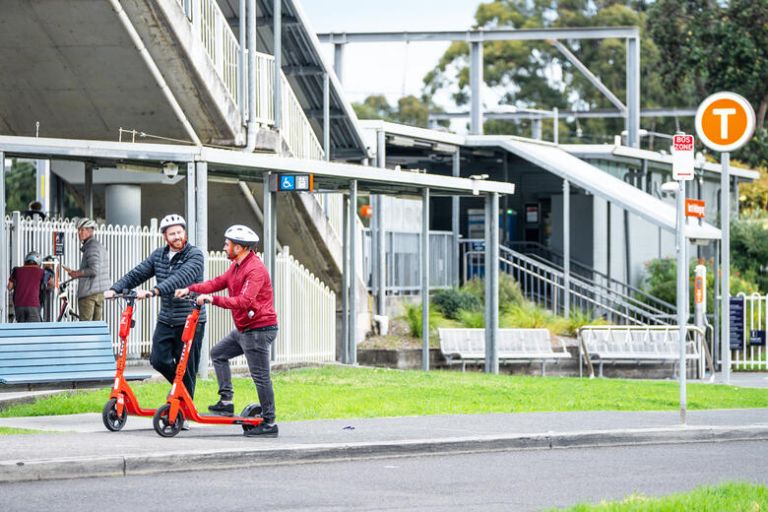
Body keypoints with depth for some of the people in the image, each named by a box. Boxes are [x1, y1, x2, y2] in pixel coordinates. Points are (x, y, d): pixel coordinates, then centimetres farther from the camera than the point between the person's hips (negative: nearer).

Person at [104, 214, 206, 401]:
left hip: (190, 322, -5)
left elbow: (181, 278, -26)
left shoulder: (195, 255, -9)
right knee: (158, 360, -6)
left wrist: (154, 291, -39)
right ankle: (180, 386, 20)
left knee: (186, 369, -2)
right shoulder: (158, 255, 10)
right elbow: (136, 274, 5)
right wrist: (115, 289, -12)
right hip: (166, 321, 5)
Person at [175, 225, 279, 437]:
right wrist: (190, 289, 2)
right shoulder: (236, 266, 11)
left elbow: (244, 301, -30)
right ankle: (226, 402, 16)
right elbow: (219, 282, 12)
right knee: (218, 353, 17)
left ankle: (269, 423, -3)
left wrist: (214, 299, -32)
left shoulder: (255, 269, -21)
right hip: (243, 328, 11)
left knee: (260, 376, -7)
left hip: (259, 330, -11)